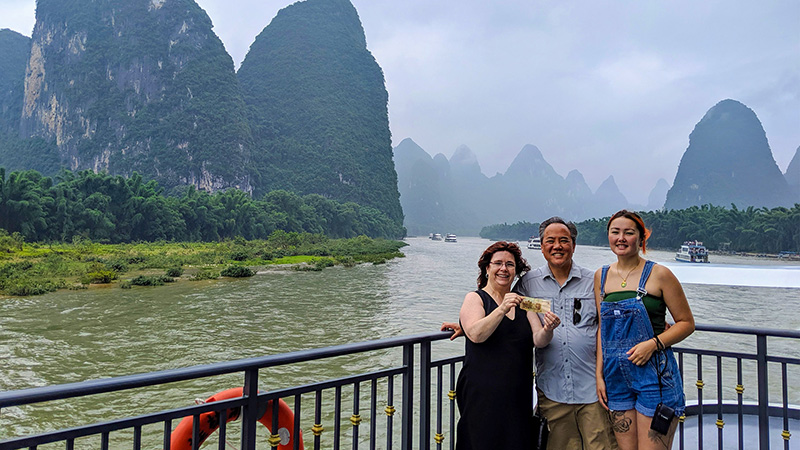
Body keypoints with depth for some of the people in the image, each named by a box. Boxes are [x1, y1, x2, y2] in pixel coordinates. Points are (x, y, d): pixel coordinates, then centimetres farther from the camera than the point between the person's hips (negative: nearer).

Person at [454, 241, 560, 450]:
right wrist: (502, 310, -28)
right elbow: (476, 334, -17)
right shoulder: (475, 298, 1)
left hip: (518, 396, 4)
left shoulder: (522, 303, 13)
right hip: (482, 394, -4)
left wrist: (547, 329, -20)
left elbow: (538, 340, 1)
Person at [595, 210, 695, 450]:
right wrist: (599, 373, 6)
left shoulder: (658, 274, -5)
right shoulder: (601, 276, 8)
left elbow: (687, 323, -1)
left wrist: (653, 343, -16)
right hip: (616, 376, 4)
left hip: (654, 374, -4)